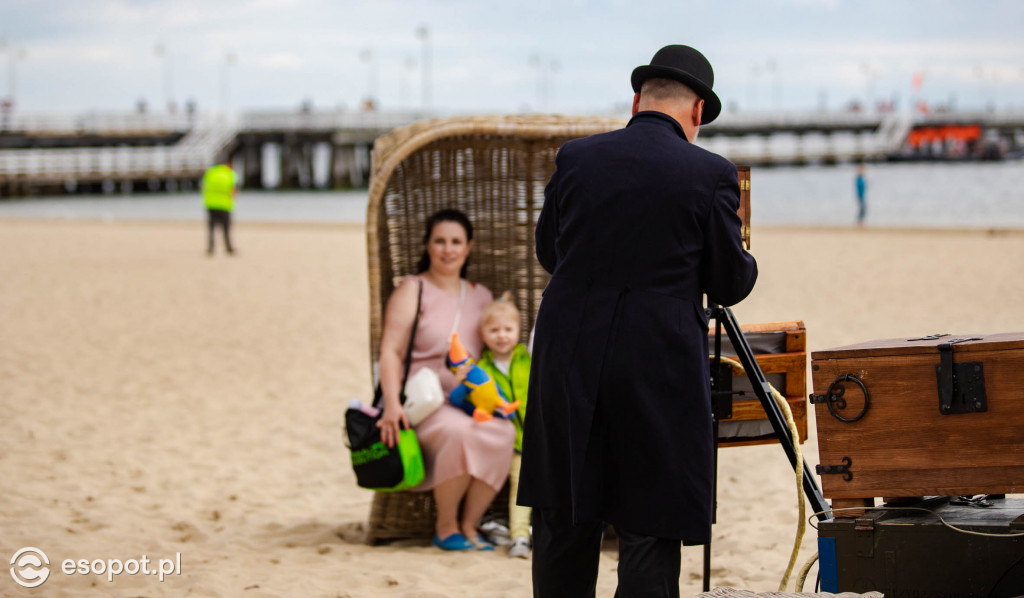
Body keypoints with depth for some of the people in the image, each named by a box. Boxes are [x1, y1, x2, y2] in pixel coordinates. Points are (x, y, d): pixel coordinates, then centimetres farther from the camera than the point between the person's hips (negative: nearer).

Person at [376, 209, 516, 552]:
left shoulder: (481, 296, 18)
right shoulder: (413, 290, 3)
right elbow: (391, 350, -7)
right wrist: (393, 403, -20)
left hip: (467, 403, 4)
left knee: (503, 432, -29)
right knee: (459, 431, -36)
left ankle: (469, 526, -16)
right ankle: (445, 527, -16)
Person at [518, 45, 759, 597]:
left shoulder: (575, 159, 2)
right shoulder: (710, 174, -6)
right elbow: (731, 285, 1)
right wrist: (746, 261, 23)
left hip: (569, 362, 3)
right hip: (659, 368, -3)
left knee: (563, 520, 14)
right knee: (650, 530, 2)